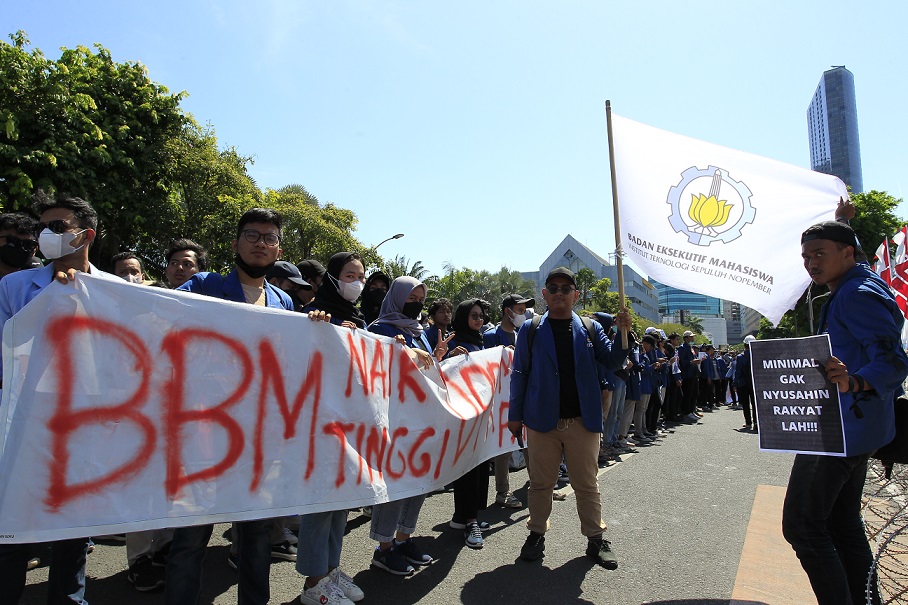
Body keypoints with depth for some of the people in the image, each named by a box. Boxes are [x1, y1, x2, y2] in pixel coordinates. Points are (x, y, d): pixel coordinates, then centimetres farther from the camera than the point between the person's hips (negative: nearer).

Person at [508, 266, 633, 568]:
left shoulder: (590, 328, 7)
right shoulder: (530, 330, 2)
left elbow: (612, 361, 3)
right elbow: (519, 373, 3)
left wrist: (623, 334, -14)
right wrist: (515, 415, 1)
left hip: (583, 421, 1)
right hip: (542, 420, -1)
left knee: (587, 484, 12)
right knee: (541, 483, 11)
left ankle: (595, 538, 26)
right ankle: (537, 534, 28)